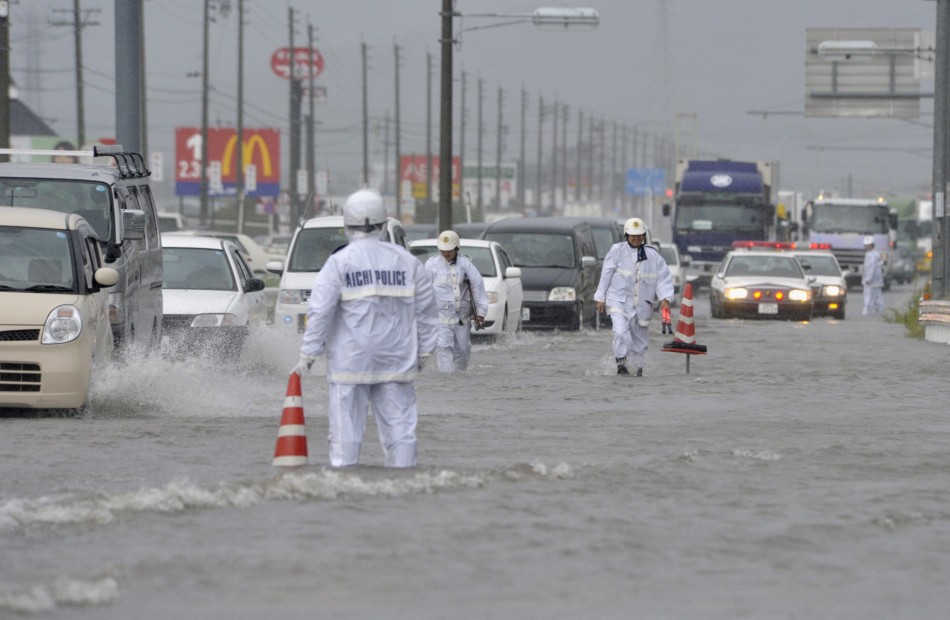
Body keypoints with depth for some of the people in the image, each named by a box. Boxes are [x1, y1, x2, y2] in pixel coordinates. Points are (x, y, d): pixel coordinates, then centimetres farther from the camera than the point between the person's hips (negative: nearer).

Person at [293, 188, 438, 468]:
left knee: (346, 427, -1)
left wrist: (308, 354, -6)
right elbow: (426, 310, 10)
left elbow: (320, 311, -9)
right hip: (396, 361, 3)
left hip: (349, 361, -3)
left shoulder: (340, 262, -5)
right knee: (399, 424, 7)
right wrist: (424, 350, 18)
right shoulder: (406, 261, 6)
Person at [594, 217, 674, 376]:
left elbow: (664, 278, 3)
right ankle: (621, 363, -12)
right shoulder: (617, 251, -2)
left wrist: (665, 298, -11)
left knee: (640, 338, 11)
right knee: (621, 331, -23)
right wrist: (601, 298, 1)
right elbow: (606, 274, 2)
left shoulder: (653, 255, 4)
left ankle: (639, 367, 27)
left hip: (642, 304, 3)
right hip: (619, 301, -3)